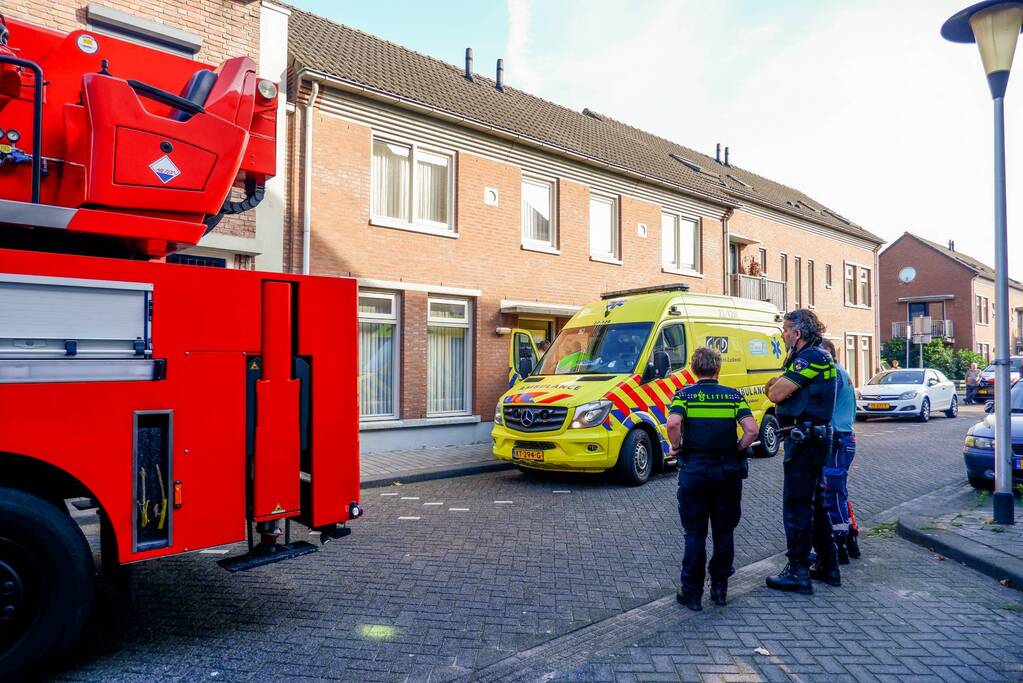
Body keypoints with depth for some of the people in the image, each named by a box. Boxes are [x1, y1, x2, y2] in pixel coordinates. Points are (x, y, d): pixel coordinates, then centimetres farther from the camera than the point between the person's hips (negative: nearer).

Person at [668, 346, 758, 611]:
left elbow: (673, 423, -21)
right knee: (724, 532, 15)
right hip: (728, 470, 2)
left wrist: (676, 447, -5)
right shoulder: (734, 395, 2)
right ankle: (720, 589, 23)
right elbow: (751, 430, -10)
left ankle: (691, 593, 12)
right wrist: (738, 450, 5)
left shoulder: (684, 394, -3)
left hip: (695, 470, -2)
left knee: (694, 534, 7)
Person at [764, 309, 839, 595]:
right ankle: (827, 566, 29)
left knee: (795, 504, -4)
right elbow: (773, 391, 16)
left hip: (804, 439, -11)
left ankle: (798, 573, 4)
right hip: (815, 436, 11)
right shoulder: (814, 357, 18)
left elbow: (775, 394, -18)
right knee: (813, 502, 18)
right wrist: (779, 383, -2)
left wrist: (777, 384, 1)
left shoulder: (811, 357, -16)